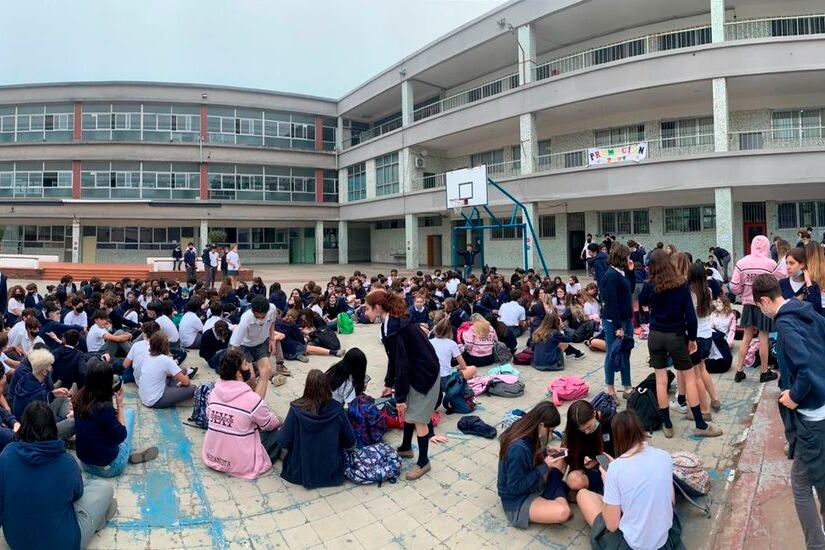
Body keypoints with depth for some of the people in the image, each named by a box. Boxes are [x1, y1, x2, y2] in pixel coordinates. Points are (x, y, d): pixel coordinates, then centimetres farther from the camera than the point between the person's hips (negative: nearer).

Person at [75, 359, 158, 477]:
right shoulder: (104, 407, -29)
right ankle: (128, 453, 22)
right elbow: (121, 436, -15)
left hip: (85, 463, 6)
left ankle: (129, 453, 22)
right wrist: (120, 405, -11)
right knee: (129, 413, 10)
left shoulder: (80, 398, -8)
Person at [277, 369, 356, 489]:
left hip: (301, 473, -1)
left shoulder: (297, 410, -22)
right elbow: (350, 442, -9)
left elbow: (283, 442, -15)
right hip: (332, 473, 2)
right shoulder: (336, 409, -19)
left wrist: (280, 431, 8)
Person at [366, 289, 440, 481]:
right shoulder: (394, 322, 5)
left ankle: (423, 462, 15)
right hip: (417, 371, 10)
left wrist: (400, 397, -16)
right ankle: (406, 448, 38)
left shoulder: (393, 328, -25)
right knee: (408, 412, 21)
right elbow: (395, 358, 15)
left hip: (424, 375, -10)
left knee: (418, 418, 1)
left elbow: (401, 363, -23)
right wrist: (389, 383, 22)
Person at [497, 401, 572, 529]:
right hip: (517, 500, -9)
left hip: (530, 484, 9)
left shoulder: (526, 434, -7)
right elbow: (515, 487, -27)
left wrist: (547, 453, -5)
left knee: (561, 462, 14)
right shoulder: (518, 448, -33)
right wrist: (545, 467, -22)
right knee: (564, 513, -28)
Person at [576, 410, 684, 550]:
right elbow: (671, 500, 9)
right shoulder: (664, 456, -8)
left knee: (583, 494, 14)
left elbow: (612, 525, -15)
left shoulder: (616, 467, -22)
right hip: (666, 538, 5)